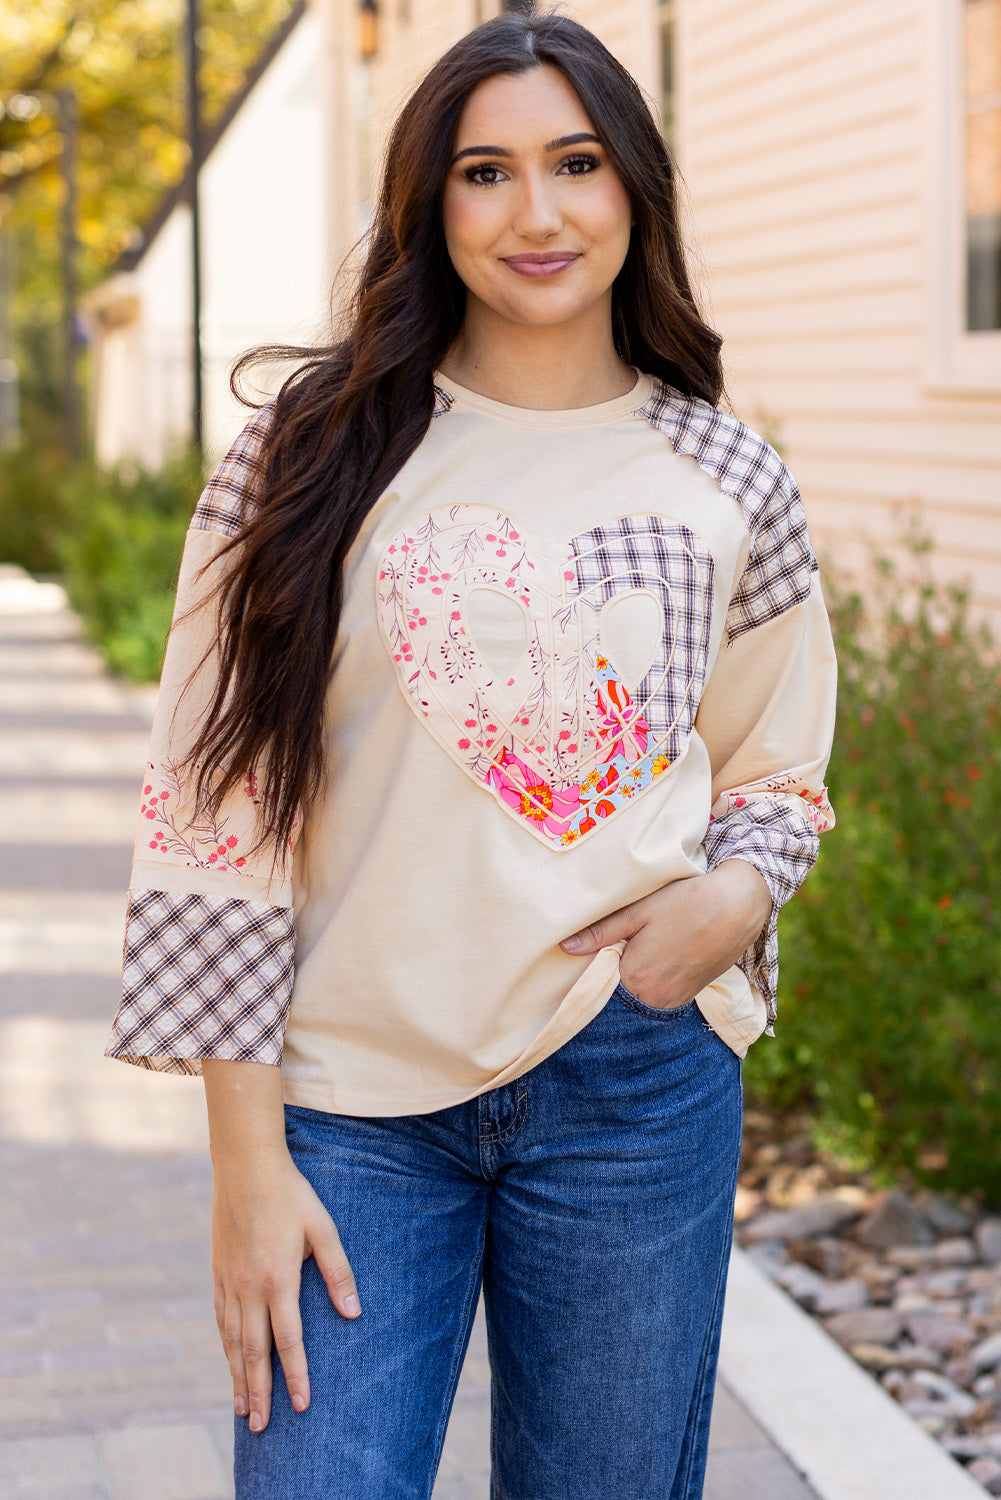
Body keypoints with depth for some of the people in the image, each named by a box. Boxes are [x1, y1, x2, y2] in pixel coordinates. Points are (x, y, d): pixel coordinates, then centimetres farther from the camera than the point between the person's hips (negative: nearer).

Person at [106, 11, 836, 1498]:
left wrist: (734, 900, -7)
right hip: (356, 1101, -1)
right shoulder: (312, 457, -2)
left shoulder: (727, 485, 4)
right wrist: (249, 1161, -7)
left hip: (634, 1086, 2)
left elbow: (775, 772, 17)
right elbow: (220, 810, -3)